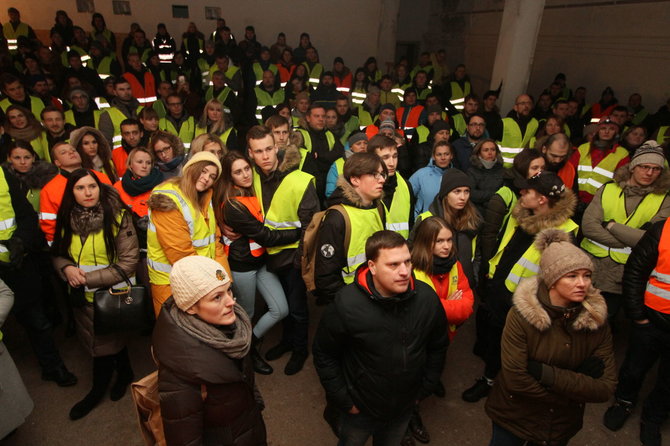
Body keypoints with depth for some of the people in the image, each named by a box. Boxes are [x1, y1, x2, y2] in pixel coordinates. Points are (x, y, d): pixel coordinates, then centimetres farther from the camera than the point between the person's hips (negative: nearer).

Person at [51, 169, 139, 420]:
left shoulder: (117, 217, -17)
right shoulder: (66, 220, -3)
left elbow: (128, 263, -20)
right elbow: (57, 255, 9)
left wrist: (88, 278, -21)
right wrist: (67, 268, -13)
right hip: (82, 297, 4)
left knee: (103, 345, 13)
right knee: (113, 340, 21)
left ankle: (98, 391, 39)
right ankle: (124, 374, 45)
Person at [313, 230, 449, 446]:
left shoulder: (427, 298, -17)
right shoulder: (346, 304, -28)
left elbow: (438, 347, -1)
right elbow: (324, 355, -15)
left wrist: (424, 389, 3)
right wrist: (344, 402, -10)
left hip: (404, 408, 3)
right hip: (359, 410, -3)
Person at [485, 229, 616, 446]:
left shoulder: (597, 319, -14)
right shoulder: (522, 315, -24)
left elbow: (606, 387, -17)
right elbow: (515, 379, -26)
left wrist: (544, 372, -27)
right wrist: (579, 387, -17)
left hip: (563, 425, 3)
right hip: (515, 417, -3)